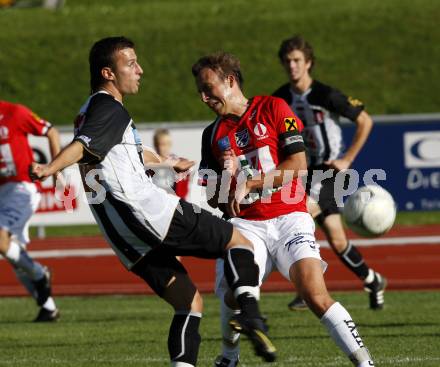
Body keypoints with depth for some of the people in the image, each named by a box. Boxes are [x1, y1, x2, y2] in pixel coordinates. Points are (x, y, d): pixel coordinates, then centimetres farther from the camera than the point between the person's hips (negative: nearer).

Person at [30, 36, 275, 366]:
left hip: (127, 240, 9)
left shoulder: (89, 112, 26)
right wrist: (50, 168, -43)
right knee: (238, 241, 1)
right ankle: (250, 313, -21)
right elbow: (82, 146, -24)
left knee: (189, 302, 11)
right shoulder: (110, 109, -5)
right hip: (147, 210, -9)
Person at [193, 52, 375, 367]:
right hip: (246, 224, 3)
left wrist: (248, 184, -10)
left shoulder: (273, 108, 2)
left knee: (316, 295, -21)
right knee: (234, 295, -21)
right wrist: (226, 176, -6)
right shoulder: (213, 135, 14)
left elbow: (298, 165, -7)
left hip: (289, 218, -3)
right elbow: (214, 200, 14)